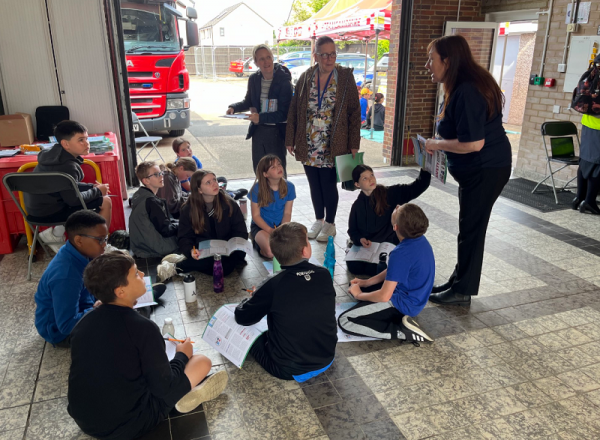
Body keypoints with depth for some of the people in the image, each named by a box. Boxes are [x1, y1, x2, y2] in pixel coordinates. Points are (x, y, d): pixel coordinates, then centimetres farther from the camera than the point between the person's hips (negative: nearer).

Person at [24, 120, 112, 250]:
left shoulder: (56, 154, 3)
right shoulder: (67, 166, -26)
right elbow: (73, 199, -24)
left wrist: (92, 187, 3)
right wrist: (97, 191, -9)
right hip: (49, 211, -9)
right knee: (105, 202, -9)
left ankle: (57, 233, 19)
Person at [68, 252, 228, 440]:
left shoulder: (82, 324, -3)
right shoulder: (142, 328, -23)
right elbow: (164, 389, -15)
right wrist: (182, 355, 4)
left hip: (84, 419, 6)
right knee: (202, 361, 0)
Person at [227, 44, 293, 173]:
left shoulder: (283, 81, -13)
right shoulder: (254, 79, 2)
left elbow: (284, 113, -15)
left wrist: (261, 117, -25)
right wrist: (234, 107, -1)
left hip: (276, 132, -5)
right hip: (258, 131, 5)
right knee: (258, 169, 16)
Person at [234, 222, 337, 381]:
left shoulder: (273, 284, -22)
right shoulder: (324, 275, -11)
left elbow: (242, 318, -7)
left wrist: (254, 298, 14)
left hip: (290, 371, -4)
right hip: (327, 360, 5)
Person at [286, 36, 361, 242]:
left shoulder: (345, 77, -3)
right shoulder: (305, 78, 3)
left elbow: (354, 111, -3)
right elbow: (294, 110, 6)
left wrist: (354, 144, -8)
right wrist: (290, 140, 3)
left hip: (332, 146, -3)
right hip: (308, 146, 3)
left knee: (329, 185, 3)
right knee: (314, 184, 13)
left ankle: (330, 223, 23)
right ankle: (319, 219, 32)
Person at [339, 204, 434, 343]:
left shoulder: (401, 254, -32)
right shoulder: (420, 239, -4)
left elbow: (384, 296, -27)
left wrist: (359, 295, -8)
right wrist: (367, 282, 8)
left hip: (403, 304, -9)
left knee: (345, 321, -12)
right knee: (356, 285, 24)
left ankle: (403, 332, -14)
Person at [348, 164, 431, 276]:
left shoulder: (390, 194, -6)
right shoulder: (357, 205, 0)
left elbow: (417, 188, -11)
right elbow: (352, 230, 7)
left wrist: (426, 169, -27)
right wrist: (360, 239, -15)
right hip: (365, 246, 2)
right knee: (354, 267, -22)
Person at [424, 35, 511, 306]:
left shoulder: (467, 92, -24)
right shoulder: (462, 86, 8)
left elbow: (474, 143, -28)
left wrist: (436, 144, -16)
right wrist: (439, 144, 3)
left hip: (486, 170, -10)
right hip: (477, 169, 10)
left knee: (471, 229, 0)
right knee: (469, 227, 17)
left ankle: (462, 291, 14)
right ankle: (459, 282, 30)